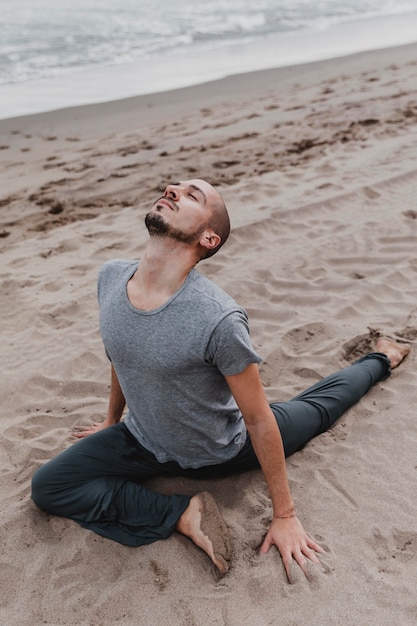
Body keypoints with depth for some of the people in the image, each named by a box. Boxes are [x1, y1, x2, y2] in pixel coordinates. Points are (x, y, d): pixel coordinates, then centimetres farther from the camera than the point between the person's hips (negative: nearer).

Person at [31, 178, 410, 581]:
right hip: (143, 441, 5)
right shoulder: (110, 278, -18)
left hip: (220, 452, -4)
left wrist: (284, 516, -15)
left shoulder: (218, 319, -38)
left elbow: (259, 419, -25)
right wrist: (112, 420, 21)